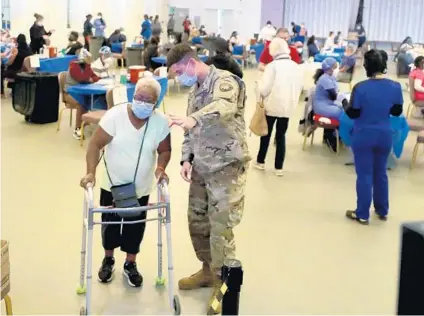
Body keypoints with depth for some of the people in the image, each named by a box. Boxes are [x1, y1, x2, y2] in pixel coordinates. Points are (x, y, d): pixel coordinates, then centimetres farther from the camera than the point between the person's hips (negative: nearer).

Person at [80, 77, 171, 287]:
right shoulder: (115, 115, -22)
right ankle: (108, 260, 40)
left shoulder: (161, 122, -15)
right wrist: (91, 172, -30)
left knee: (135, 227, 13)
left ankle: (130, 264, 35)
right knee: (110, 223, 15)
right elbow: (95, 145, -19)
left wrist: (160, 168, -22)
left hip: (141, 188, 1)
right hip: (112, 184, -1)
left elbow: (164, 150, -2)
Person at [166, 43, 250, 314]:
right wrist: (187, 159, 3)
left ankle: (224, 284, 11)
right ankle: (208, 271, 34)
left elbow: (224, 106, -36)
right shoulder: (195, 90, 14)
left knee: (221, 229, -4)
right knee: (197, 222, 15)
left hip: (227, 167, -8)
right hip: (201, 167, 9)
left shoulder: (224, 81, -13)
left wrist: (194, 119, -53)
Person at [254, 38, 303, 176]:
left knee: (266, 134, 13)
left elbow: (264, 89, -16)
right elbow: (300, 87, 10)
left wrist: (261, 95, 5)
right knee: (281, 135, 11)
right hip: (288, 106, 4)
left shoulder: (272, 66, -16)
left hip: (272, 105, -3)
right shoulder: (296, 67, 0)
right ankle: (279, 167, 13)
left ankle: (260, 161, 27)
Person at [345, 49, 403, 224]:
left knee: (364, 175, 5)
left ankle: (362, 214, 13)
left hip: (363, 136, -4)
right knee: (381, 173, 18)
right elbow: (397, 111, 4)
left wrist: (348, 105, 7)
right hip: (385, 136, 4)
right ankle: (382, 211, 30)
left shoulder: (360, 88, -19)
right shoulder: (395, 87, -7)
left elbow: (352, 114, -13)